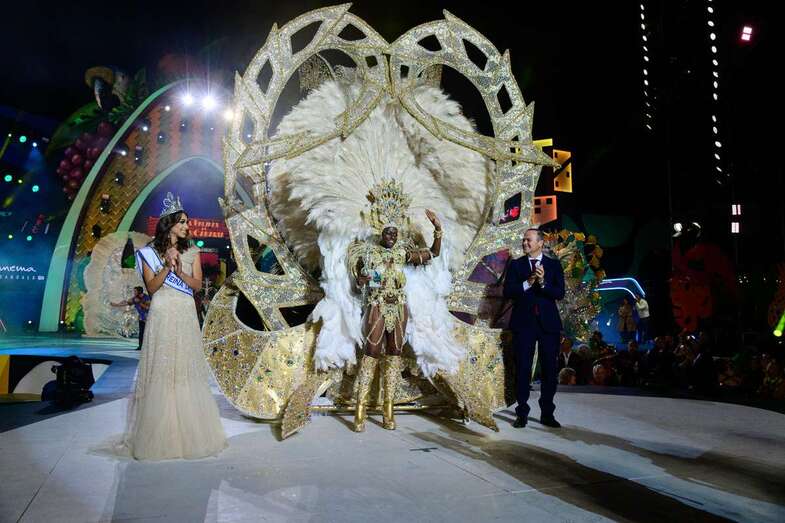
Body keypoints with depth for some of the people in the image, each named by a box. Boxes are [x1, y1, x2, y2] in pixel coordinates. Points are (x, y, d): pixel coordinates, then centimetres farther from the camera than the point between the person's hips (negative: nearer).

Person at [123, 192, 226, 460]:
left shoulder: (191, 251, 10)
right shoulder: (150, 252, 4)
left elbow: (198, 285, 4)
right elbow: (151, 288, -2)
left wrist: (180, 272, -13)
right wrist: (166, 267, -15)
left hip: (186, 316, 2)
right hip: (162, 315, -2)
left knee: (186, 370, 1)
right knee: (160, 370, -2)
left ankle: (189, 430, 11)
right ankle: (159, 432, 7)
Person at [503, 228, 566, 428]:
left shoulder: (554, 265, 7)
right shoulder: (516, 265, 7)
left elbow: (560, 293, -3)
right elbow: (507, 292, -4)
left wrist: (542, 283, -19)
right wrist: (528, 283, -16)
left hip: (548, 323, 1)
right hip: (523, 323, -1)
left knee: (549, 370, 5)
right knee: (522, 369, 1)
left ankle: (547, 413, 17)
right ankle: (522, 413, 10)